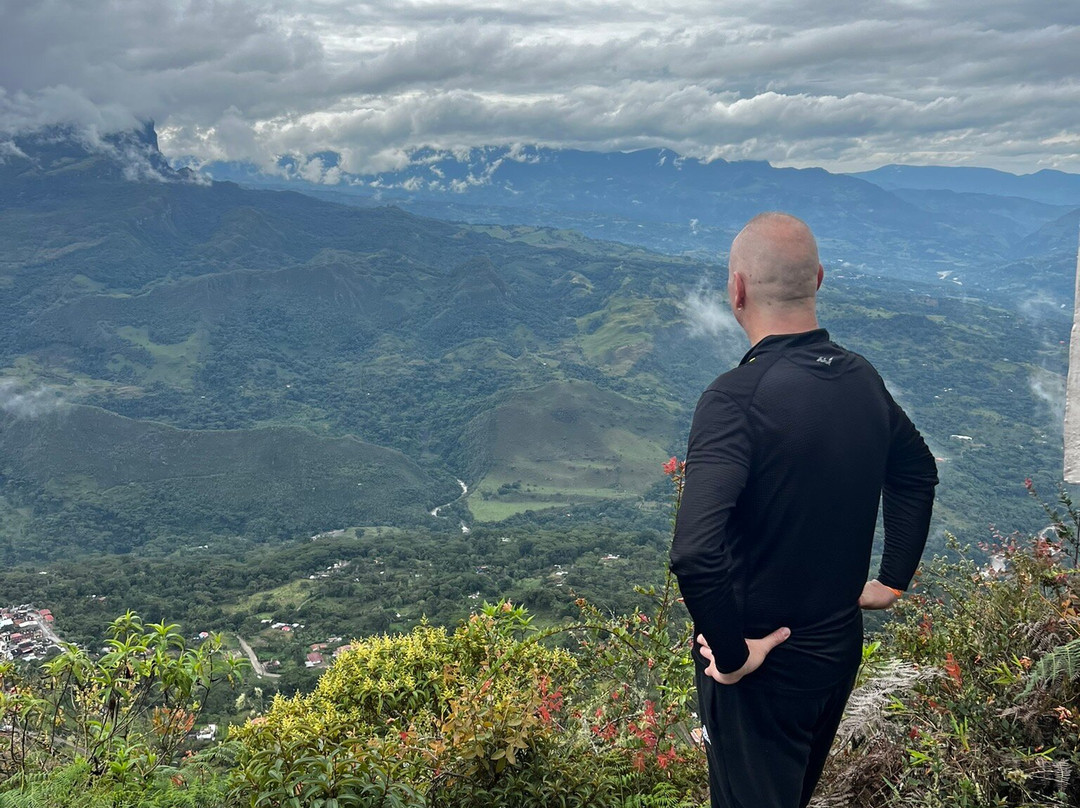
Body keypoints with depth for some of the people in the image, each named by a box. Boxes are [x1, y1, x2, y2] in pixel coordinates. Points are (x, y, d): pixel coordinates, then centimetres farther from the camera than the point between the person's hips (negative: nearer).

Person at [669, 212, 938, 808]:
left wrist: (732, 652, -21)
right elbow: (917, 472, 15)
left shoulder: (736, 398, -27)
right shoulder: (862, 379, -3)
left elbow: (695, 552, -37)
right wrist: (892, 579, 18)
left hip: (760, 663, -6)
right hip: (841, 647, 6)